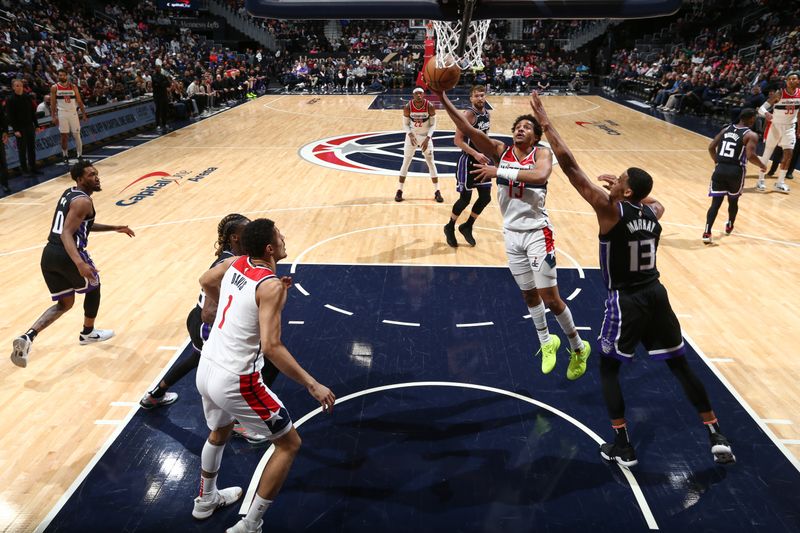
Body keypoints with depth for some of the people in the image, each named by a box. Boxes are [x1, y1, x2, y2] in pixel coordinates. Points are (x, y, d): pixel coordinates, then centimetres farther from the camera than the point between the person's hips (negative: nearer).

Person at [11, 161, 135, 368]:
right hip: (67, 255, -9)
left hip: (49, 254, 9)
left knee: (65, 303, 19)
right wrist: (80, 263, -35)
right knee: (93, 287, 21)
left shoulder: (69, 193, 18)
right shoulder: (83, 201, -13)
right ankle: (88, 332, 37)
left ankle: (27, 336, -2)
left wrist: (115, 228, 30)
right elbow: (66, 233, -23)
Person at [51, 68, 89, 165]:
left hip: (73, 112, 1)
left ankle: (80, 155, 9)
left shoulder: (73, 87, 3)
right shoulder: (54, 88, 0)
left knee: (77, 135, 0)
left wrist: (84, 114, 0)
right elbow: (53, 103, 1)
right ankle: (65, 156, 10)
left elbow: (79, 101, 5)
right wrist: (53, 116, -6)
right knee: (64, 136, 1)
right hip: (62, 113, -1)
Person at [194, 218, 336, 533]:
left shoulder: (235, 264, 1)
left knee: (219, 433, 35)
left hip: (207, 369, 8)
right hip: (236, 381, -8)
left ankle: (206, 500, 56)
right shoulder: (271, 286, -21)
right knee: (289, 444, 9)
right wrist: (312, 385, -24)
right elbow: (271, 347, -28)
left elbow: (206, 281, 23)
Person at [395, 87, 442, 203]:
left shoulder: (430, 107, -18)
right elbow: (405, 124, -6)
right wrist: (410, 134, -25)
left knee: (431, 163, 2)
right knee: (406, 163, 5)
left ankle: (437, 192, 11)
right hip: (412, 136, 0)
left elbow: (433, 125, -10)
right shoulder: (407, 107, -17)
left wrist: (427, 138, -22)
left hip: (426, 137, 0)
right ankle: (399, 191, 15)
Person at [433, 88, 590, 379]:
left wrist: (499, 171, -33)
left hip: (537, 233, -4)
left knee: (550, 297, -2)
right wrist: (444, 99, -20)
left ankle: (579, 348, 20)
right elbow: (467, 128, -10)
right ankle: (547, 342, 38)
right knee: (528, 294, 15)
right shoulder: (499, 150, 1)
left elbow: (540, 175, -32)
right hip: (511, 234, 4)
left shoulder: (542, 153, -8)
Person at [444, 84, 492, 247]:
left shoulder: (486, 113, 7)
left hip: (482, 160, 8)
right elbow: (458, 140, -22)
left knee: (486, 197, 8)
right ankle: (450, 228, 20)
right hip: (469, 161, -8)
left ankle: (467, 227, 25)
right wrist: (475, 154, -28)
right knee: (465, 198, -2)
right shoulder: (469, 114, -18)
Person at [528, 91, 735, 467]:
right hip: (655, 294, 6)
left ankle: (622, 447, 12)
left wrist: (544, 121, -16)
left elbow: (569, 166, -20)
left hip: (626, 301, -6)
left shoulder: (611, 210, -17)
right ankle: (717, 438, 22)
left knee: (608, 369, 11)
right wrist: (625, 186, 23)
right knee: (679, 365, 17)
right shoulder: (653, 212, 1)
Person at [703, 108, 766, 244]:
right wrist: (762, 165, 1)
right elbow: (750, 156, -17)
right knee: (733, 200, 21)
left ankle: (707, 233, -12)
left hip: (720, 169, 3)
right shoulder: (751, 135, -5)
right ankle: (729, 226, 43)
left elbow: (711, 147, 10)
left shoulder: (726, 129, 11)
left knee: (716, 203, 1)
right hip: (736, 171, -3)